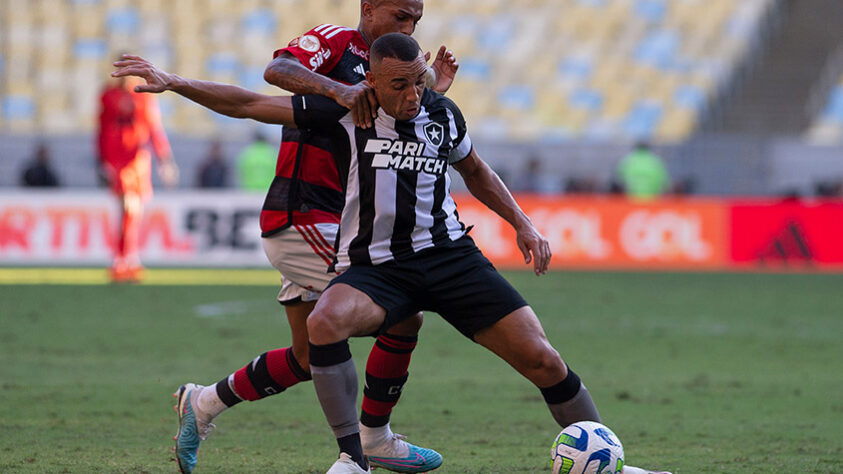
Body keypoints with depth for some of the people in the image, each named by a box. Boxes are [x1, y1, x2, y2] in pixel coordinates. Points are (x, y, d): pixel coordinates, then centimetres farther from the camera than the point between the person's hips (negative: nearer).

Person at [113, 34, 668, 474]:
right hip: (374, 266, -2)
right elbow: (249, 104, -5)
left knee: (540, 357, -8)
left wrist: (523, 224, 15)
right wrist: (173, 83, -11)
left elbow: (475, 171, 24)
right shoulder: (346, 112, -5)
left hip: (448, 253, 2)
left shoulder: (442, 114, 4)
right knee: (325, 323, -35)